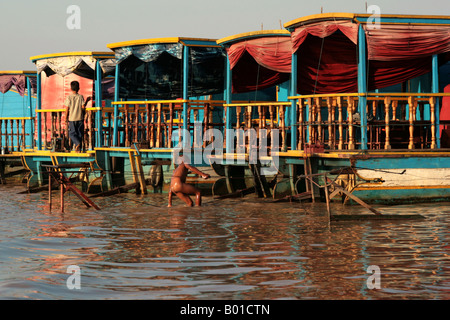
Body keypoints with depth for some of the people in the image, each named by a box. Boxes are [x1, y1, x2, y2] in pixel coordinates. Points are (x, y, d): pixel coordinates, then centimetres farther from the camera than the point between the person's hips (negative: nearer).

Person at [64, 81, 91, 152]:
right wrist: (86, 101, 11)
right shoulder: (80, 97, -1)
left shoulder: (69, 97, -3)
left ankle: (77, 143, -22)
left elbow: (67, 109, -4)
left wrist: (66, 119, 3)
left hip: (72, 118, -1)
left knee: (72, 133, 4)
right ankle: (78, 149, 6)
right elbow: (83, 107, -6)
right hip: (80, 118, 1)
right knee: (79, 134, 9)